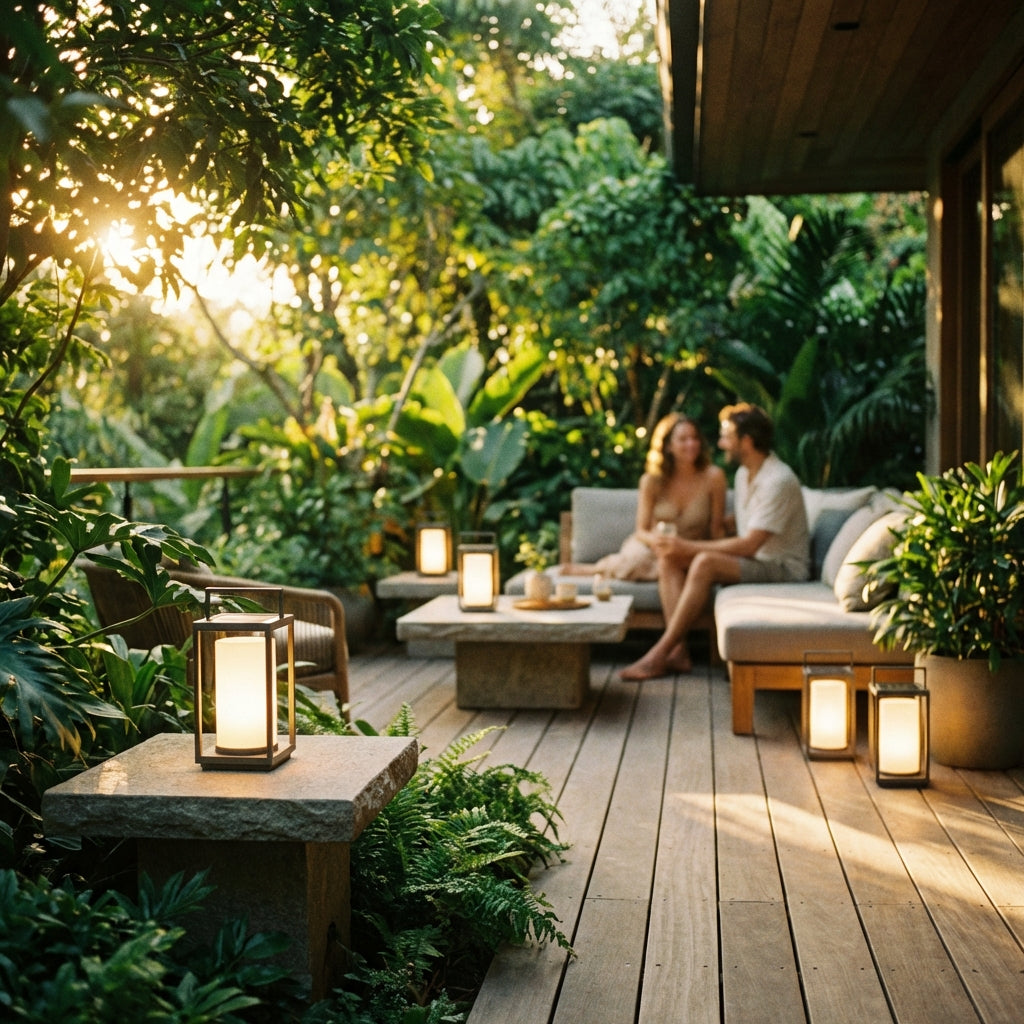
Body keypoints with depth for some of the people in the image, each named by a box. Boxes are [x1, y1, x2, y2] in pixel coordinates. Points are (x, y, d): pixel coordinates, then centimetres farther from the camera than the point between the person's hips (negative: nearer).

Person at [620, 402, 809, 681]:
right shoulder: (744, 474, 11)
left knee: (705, 563, -31)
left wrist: (691, 547, -20)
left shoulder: (778, 481, -19)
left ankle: (659, 655, -27)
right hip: (755, 561, 9)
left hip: (783, 568, -9)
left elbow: (749, 545, -24)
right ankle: (677, 650, -17)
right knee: (674, 558, -7)